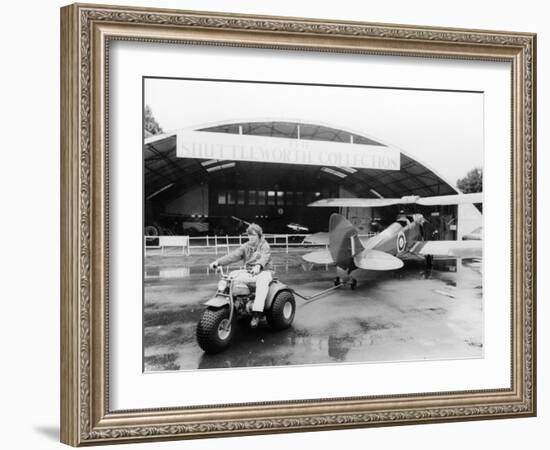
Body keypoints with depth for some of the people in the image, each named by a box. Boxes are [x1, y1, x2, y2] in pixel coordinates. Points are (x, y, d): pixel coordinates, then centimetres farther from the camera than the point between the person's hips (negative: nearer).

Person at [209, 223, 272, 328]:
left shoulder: (264, 246, -3)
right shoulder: (246, 247, 10)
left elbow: (264, 258, -24)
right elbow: (233, 255, -4)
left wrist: (258, 266, -48)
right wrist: (218, 262, -20)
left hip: (263, 272, -5)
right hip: (248, 272, 5)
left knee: (262, 281, -39)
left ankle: (256, 314, -46)